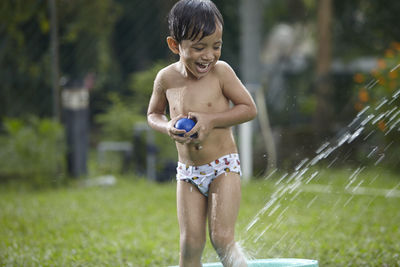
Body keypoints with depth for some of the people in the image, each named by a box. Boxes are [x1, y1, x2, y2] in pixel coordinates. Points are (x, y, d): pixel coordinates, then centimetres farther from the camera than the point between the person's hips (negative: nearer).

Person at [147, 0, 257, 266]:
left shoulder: (220, 71, -11)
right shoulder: (166, 78, -3)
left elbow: (249, 108, -7)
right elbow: (153, 114, 13)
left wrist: (211, 119, -20)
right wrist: (168, 127, -10)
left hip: (223, 167, -3)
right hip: (188, 173, 3)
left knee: (222, 238, -11)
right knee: (190, 244, 0)